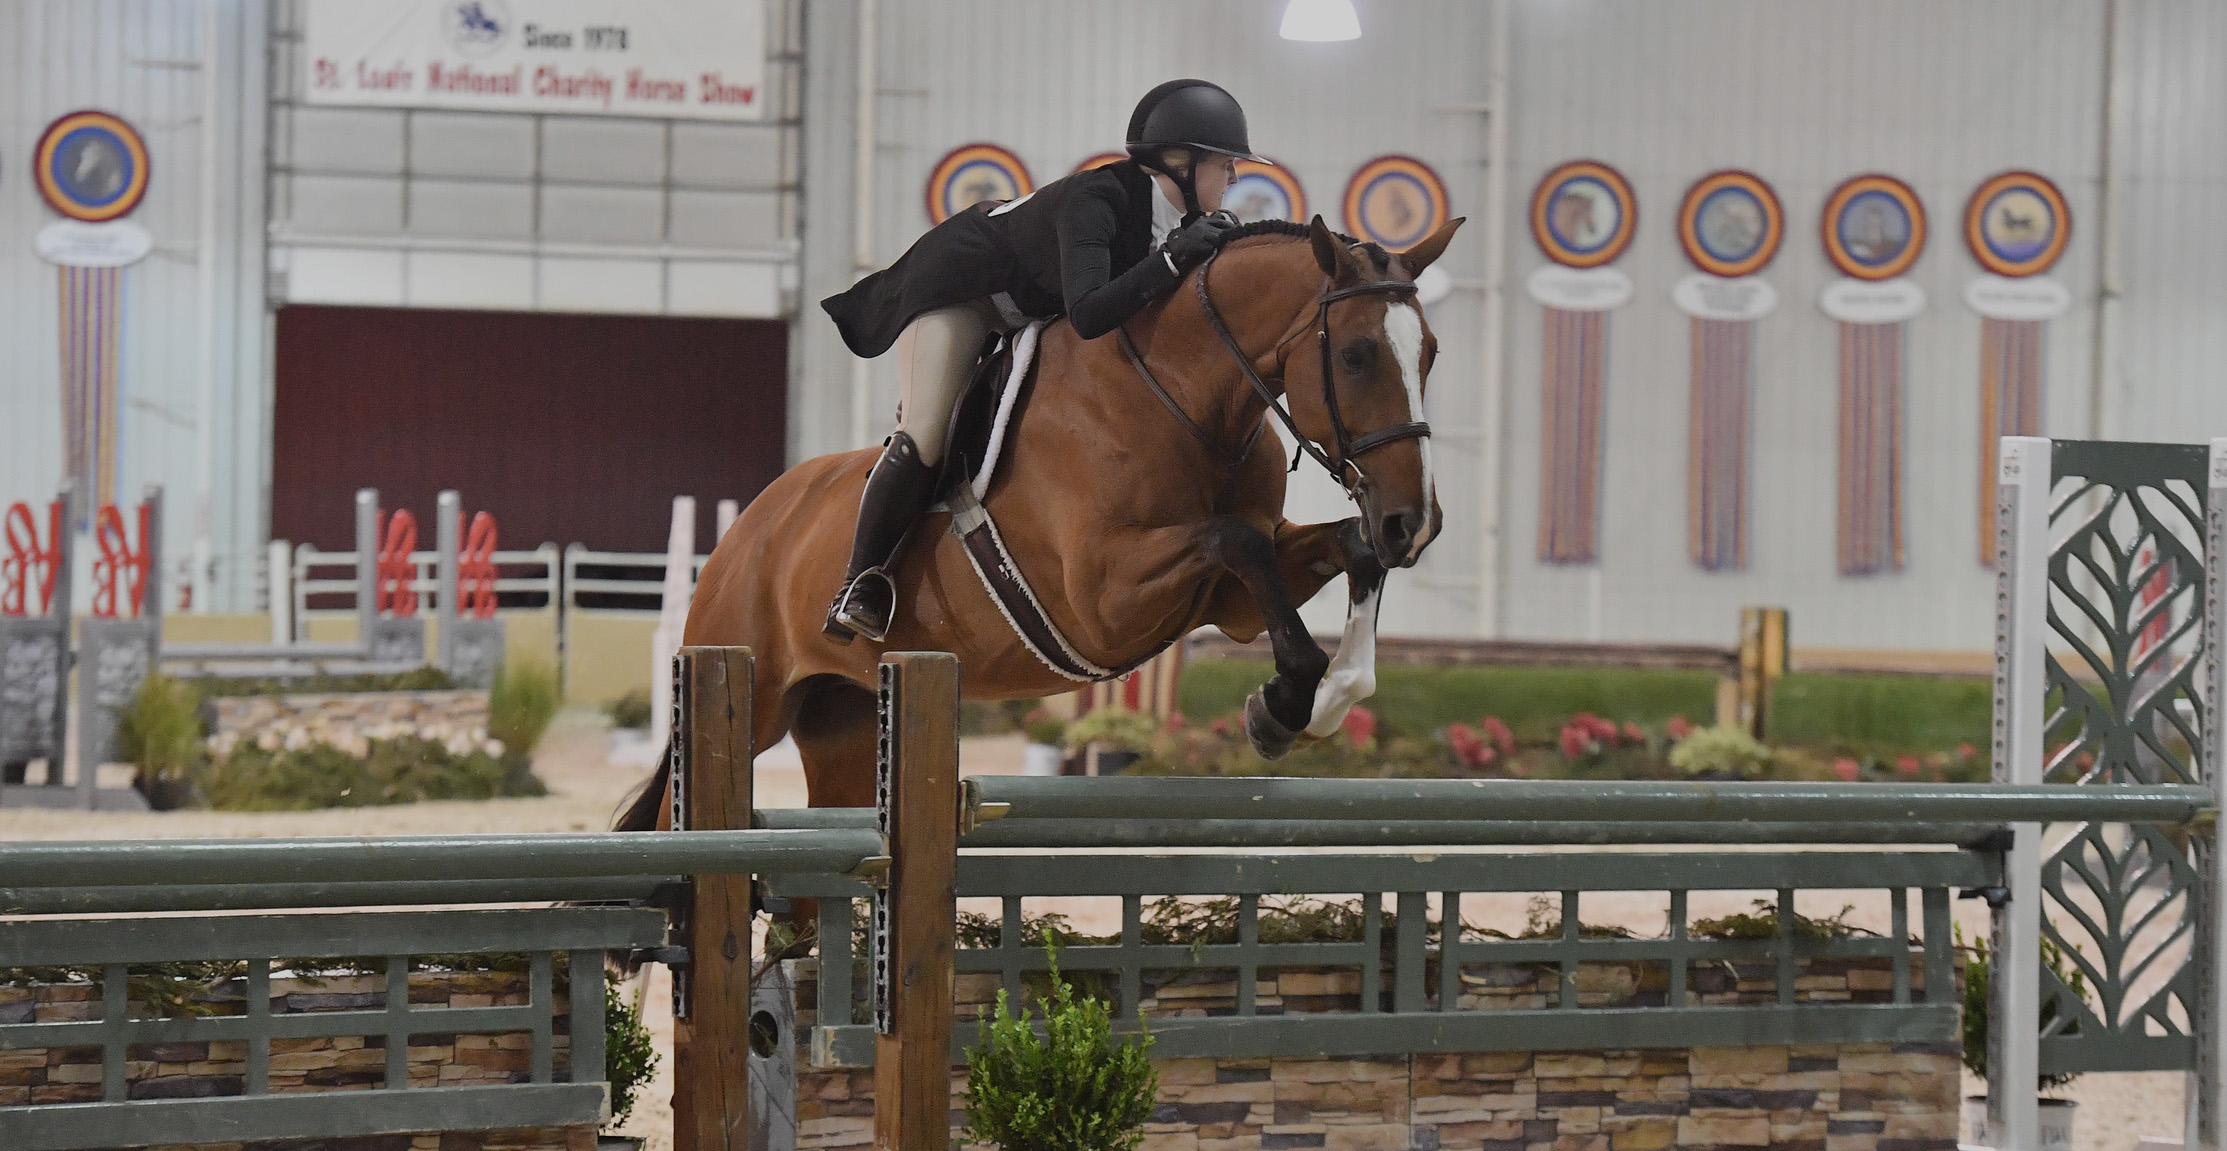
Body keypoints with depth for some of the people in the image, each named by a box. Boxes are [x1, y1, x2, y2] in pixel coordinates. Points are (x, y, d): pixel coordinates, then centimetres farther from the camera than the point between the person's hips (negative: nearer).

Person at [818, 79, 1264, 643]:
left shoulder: (1184, 220, -12)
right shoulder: (1095, 199, -36)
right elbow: (1087, 315, -47)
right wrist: (1171, 260, -50)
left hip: (1030, 311, 9)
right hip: (955, 294, -9)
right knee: (924, 438, -17)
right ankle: (861, 581, -5)